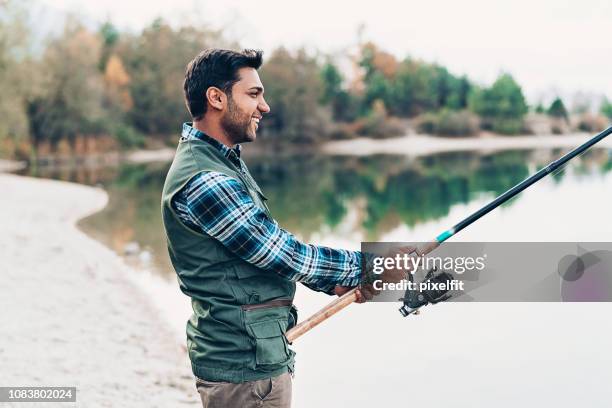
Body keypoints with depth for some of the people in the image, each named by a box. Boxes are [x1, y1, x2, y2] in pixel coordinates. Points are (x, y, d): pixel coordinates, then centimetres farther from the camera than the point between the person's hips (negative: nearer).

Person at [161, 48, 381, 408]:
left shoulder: (224, 162, 11)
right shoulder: (203, 182, -22)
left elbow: (271, 250, 14)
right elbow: (284, 254, -20)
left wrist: (336, 283, 3)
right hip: (245, 367, -10)